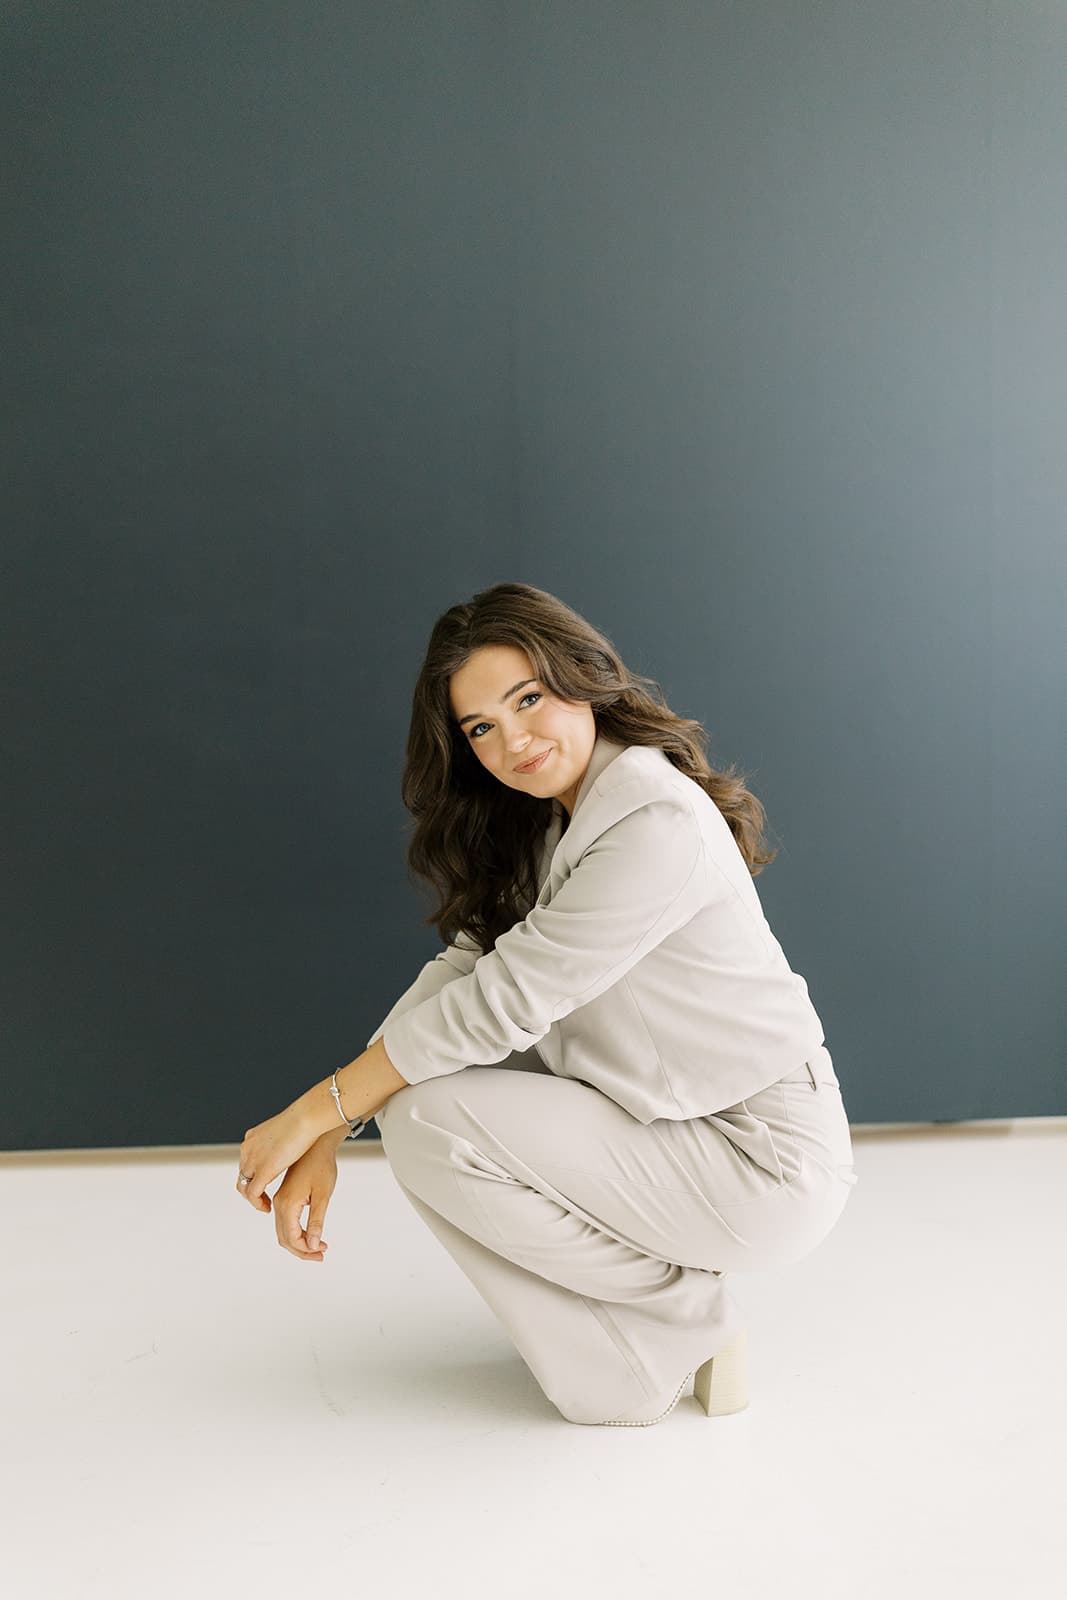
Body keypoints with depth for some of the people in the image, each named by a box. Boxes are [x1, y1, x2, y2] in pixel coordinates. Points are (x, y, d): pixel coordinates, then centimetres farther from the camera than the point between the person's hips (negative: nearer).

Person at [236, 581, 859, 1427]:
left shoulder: (661, 824, -23)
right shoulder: (554, 824, 7)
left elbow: (505, 999, -24)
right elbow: (464, 968, -1)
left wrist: (314, 1111, -17)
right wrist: (329, 1137, -10)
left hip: (766, 1166, -9)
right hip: (678, 1124, 9)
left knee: (425, 1121, -17)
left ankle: (682, 1315, -1)